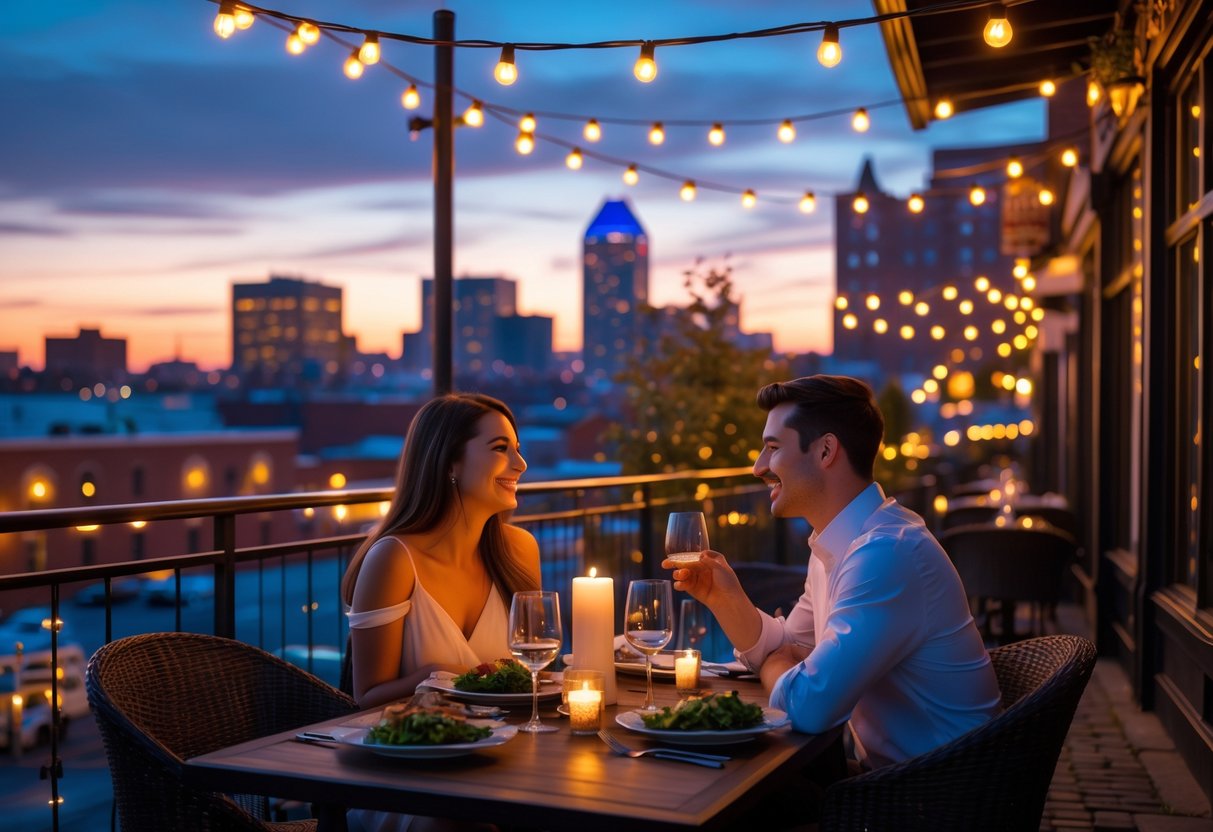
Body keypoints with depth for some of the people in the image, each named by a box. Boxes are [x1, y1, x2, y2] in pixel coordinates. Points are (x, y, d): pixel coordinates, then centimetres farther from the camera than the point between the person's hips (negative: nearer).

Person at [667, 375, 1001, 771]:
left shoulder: (889, 552, -26)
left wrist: (773, 666, -7)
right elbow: (787, 649, 15)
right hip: (889, 774, 8)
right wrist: (727, 598, -3)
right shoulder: (837, 544, 8)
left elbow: (808, 707, -29)